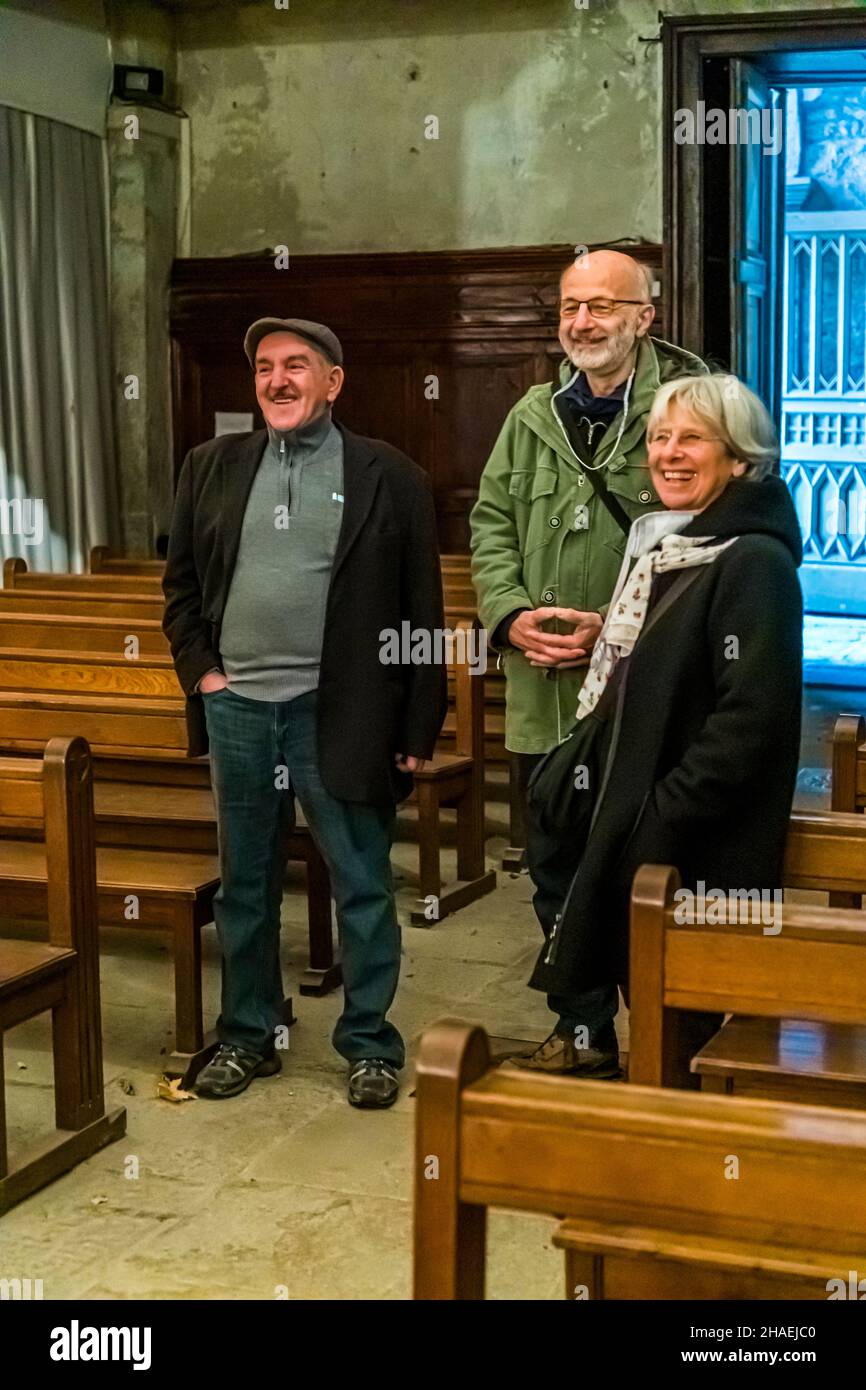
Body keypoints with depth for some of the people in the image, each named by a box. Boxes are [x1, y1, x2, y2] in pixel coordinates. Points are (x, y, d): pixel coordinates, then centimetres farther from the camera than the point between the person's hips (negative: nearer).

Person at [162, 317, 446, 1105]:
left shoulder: (390, 477, -2)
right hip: (236, 707, 3)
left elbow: (423, 611, -2)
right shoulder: (213, 467, 8)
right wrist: (199, 669, 2)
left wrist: (418, 728, -4)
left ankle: (370, 1042, 19)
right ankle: (247, 1035, 28)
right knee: (244, 884, 14)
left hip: (340, 712, -3)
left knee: (362, 884, 5)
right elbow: (181, 582, 15)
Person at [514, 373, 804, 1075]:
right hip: (634, 825, 8)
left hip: (699, 849, -8)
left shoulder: (754, 563, -17)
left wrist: (660, 821, -21)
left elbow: (748, 723, -23)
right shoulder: (662, 544, 12)